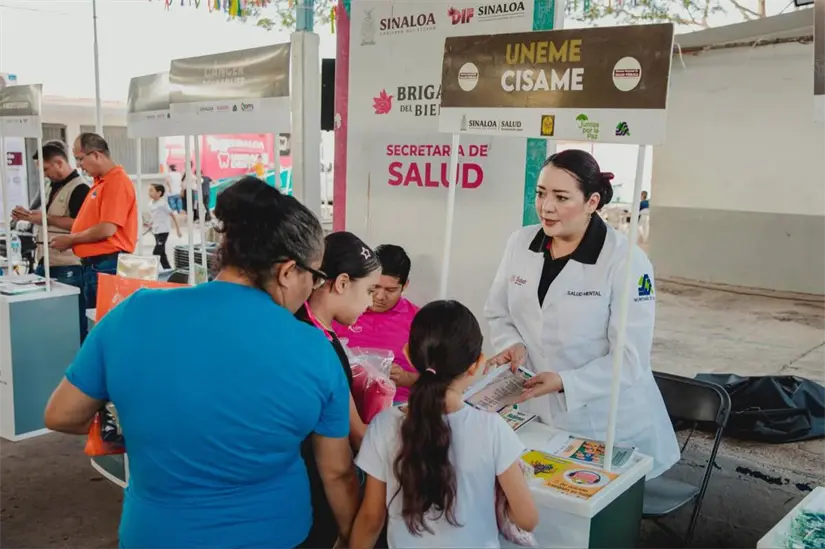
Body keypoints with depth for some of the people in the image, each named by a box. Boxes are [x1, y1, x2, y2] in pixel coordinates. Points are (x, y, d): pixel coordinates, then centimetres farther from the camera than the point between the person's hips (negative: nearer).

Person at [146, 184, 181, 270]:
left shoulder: (162, 203, -17)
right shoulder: (151, 203, 5)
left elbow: (172, 215, -12)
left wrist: (177, 229, -10)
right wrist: (151, 223, 1)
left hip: (163, 231, -8)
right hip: (156, 231, 8)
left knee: (156, 253, -12)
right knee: (161, 253, 12)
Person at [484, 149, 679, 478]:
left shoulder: (626, 261, -17)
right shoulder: (520, 243, -2)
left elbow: (630, 359, -18)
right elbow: (498, 313, 9)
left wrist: (565, 382, -29)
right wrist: (513, 345, -11)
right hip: (536, 414, 4)